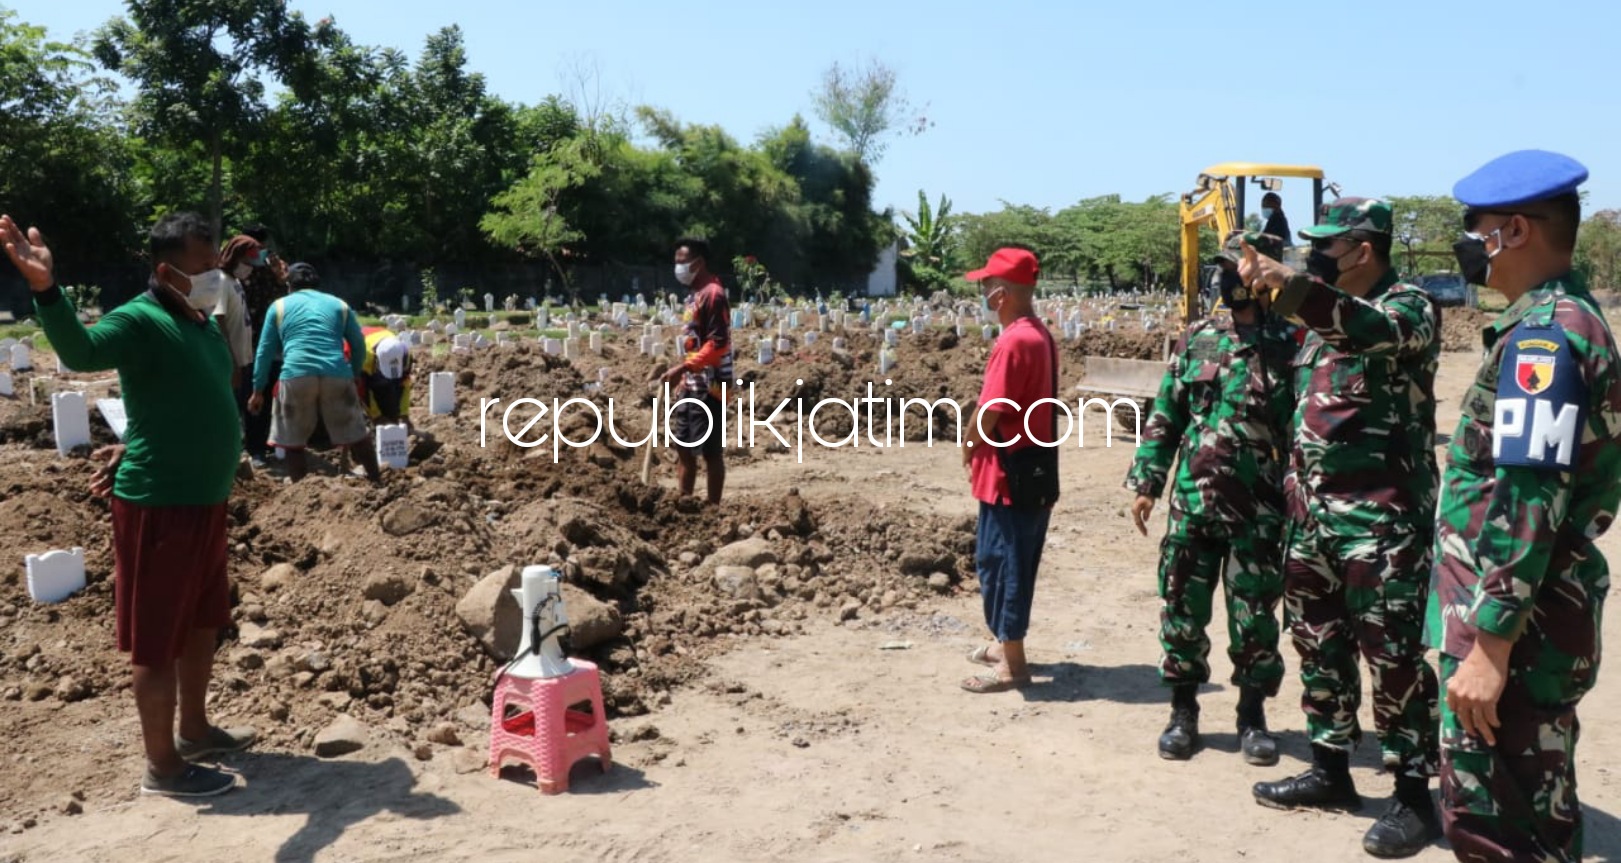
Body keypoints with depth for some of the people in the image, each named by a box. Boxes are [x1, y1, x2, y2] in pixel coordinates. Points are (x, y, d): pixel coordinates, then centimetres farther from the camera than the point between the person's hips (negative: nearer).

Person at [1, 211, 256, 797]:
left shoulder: (202, 324, 9)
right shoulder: (140, 321, -17)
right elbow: (81, 351, -38)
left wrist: (135, 447, 13)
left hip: (204, 499, 9)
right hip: (159, 506, -9)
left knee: (203, 622, 20)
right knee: (158, 639, 3)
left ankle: (195, 731, 37)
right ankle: (162, 766, 15)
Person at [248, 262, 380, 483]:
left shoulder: (279, 306, 19)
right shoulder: (338, 304, 22)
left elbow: (265, 351, 17)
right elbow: (359, 343, 23)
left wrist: (258, 390, 21)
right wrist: (356, 374, 38)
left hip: (296, 376, -1)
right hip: (337, 375, 1)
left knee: (294, 443, 10)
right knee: (356, 435, 13)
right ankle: (377, 481, 17)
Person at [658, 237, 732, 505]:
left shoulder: (713, 294, -14)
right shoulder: (694, 294, 15)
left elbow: (718, 343, -22)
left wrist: (682, 368, -26)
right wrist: (683, 373, 18)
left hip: (708, 386, -10)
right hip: (692, 385, 10)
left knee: (710, 450, -2)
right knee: (683, 446, 13)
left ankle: (713, 508, 6)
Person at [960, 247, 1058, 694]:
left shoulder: (1013, 341, -21)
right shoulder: (1041, 335, 9)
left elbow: (989, 413, -21)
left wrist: (968, 447, -3)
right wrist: (979, 443, 11)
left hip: (1008, 473, -9)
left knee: (1000, 563, 0)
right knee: (1014, 562, 19)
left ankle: (1012, 666, 8)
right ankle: (1007, 644, 33)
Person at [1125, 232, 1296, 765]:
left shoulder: (1289, 346, -3)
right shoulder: (1198, 340, 6)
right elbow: (1164, 417, 8)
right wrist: (1146, 482, 3)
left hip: (1258, 508, -2)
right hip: (1192, 501, 3)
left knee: (1254, 616, 7)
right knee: (1182, 609, 7)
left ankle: (1253, 716, 23)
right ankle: (1183, 711, 22)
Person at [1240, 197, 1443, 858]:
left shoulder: (1409, 308, -9)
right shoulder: (1325, 318, 15)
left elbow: (1372, 328, -34)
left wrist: (1290, 285, -50)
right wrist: (1295, 491, 20)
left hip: (1382, 518, -8)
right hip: (1314, 512, 8)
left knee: (1392, 655, -2)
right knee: (1319, 645, 14)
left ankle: (1414, 795, 12)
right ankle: (1330, 770, 27)